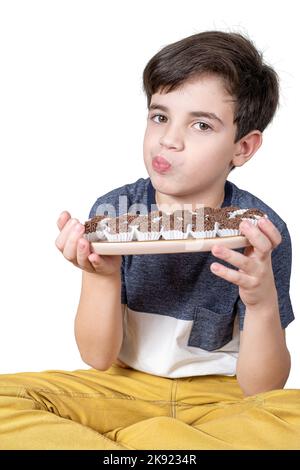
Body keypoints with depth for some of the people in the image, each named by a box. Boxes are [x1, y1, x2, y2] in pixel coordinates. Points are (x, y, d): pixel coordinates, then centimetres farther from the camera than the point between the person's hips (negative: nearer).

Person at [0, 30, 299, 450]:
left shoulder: (261, 232, -13)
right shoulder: (114, 212, -8)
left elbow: (261, 390, -13)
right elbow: (98, 357, -7)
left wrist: (263, 304, -33)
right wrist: (100, 276, -26)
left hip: (222, 398, 0)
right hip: (127, 388, 1)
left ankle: (121, 437, -18)